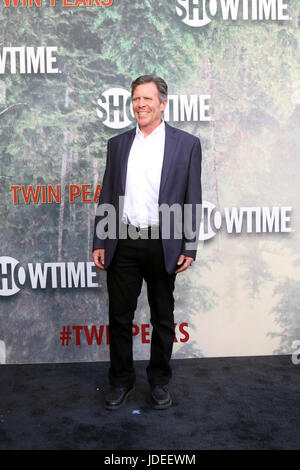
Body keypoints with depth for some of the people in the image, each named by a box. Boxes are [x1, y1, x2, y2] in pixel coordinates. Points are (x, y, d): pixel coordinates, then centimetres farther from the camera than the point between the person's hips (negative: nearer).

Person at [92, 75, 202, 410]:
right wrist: (99, 243, 5)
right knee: (119, 316, 10)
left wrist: (189, 248, -6)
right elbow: (107, 196, 10)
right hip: (122, 243, 2)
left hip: (163, 244, -2)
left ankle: (159, 381, 31)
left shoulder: (186, 144, 2)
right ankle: (121, 381, 29)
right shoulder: (117, 144, 10)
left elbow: (193, 200, 0)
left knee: (162, 317, 12)